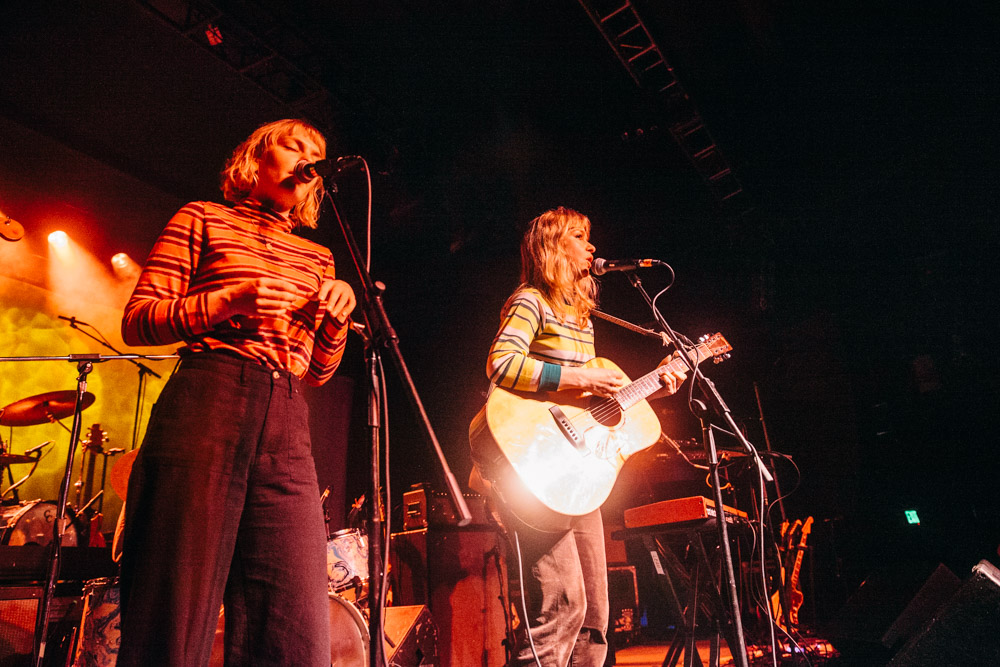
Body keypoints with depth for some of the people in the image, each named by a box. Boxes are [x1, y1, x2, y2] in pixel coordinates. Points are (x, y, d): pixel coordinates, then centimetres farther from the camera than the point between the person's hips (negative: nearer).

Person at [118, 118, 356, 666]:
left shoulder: (318, 258, 26)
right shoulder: (203, 219, 16)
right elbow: (136, 321, 7)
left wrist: (336, 319, 3)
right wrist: (228, 302, -8)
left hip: (287, 427, 4)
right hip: (206, 403, -3)